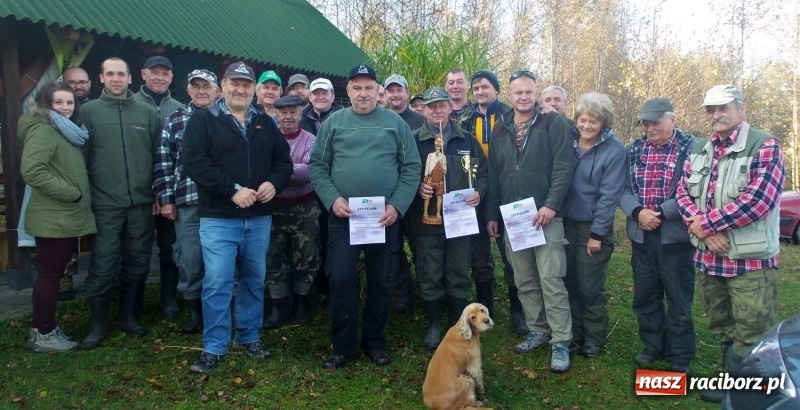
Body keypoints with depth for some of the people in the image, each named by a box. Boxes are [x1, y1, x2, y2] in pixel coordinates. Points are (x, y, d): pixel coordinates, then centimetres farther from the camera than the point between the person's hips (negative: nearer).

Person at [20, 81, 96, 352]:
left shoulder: (67, 131, 16)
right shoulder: (43, 130, -13)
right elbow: (31, 170, -25)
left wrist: (80, 196, 11)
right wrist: (70, 193, -21)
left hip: (66, 218, 9)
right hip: (52, 218, -9)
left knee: (53, 274, 15)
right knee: (49, 275, -1)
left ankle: (45, 329, 25)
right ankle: (43, 334, 10)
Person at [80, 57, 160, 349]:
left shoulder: (147, 112, 6)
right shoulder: (88, 111, 2)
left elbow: (159, 155, 8)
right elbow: (81, 156, 1)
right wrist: (85, 196, -3)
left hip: (142, 202, 2)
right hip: (105, 204, -2)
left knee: (138, 262, 11)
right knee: (103, 266, 0)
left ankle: (128, 315, 27)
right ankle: (98, 325, 14)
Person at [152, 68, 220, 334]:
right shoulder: (174, 121, 9)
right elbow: (164, 162, 6)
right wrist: (165, 199, 1)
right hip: (187, 203, 1)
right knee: (189, 261, 6)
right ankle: (195, 313, 22)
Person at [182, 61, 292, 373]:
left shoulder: (265, 123, 12)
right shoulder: (203, 120, -2)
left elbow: (284, 161, 13)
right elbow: (194, 163, -13)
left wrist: (274, 183, -10)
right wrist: (233, 190, -20)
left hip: (259, 218, 5)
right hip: (218, 218, -4)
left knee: (254, 280, 13)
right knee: (217, 283, -3)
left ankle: (250, 337, 28)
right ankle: (214, 347, 10)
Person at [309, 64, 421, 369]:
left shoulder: (395, 123, 4)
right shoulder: (333, 123, 5)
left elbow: (412, 168, 2)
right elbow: (317, 166, 3)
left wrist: (397, 205, -10)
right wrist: (332, 199, -11)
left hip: (385, 217, 1)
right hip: (343, 217, 0)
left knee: (379, 281, 9)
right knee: (341, 279, -3)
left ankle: (375, 342, 25)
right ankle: (342, 346, 13)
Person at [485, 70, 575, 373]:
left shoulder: (553, 124, -1)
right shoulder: (500, 130, 14)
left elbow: (564, 166, -9)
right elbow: (493, 175, 15)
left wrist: (551, 205, -18)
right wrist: (491, 215, 11)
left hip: (545, 215, -5)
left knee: (551, 280, -6)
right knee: (524, 281, 11)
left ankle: (560, 342, 2)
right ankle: (538, 331, 24)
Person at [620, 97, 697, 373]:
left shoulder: (691, 149, -7)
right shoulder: (635, 149, 7)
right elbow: (623, 188, 2)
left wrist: (661, 213, -21)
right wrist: (638, 212, -16)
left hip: (676, 237, -5)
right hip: (641, 236, 5)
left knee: (679, 301, 8)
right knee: (645, 297, 16)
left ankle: (680, 359, 22)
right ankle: (653, 347, 33)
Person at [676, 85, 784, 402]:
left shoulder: (764, 147, -10)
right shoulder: (699, 150, 10)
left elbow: (758, 200, -21)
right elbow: (683, 192, 5)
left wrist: (705, 223, -16)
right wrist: (703, 229, -13)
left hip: (751, 260, -6)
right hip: (708, 257, 7)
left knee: (752, 338, 1)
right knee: (722, 329, 21)